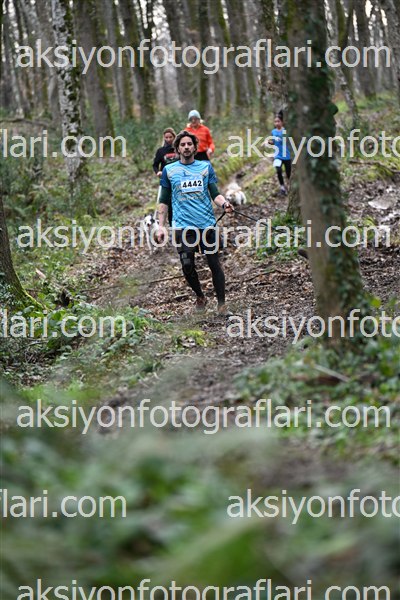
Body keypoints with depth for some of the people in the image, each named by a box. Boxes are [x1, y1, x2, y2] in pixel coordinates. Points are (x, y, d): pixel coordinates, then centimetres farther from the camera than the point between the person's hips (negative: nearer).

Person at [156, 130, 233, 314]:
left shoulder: (206, 167, 9)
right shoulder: (169, 170, 8)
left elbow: (215, 194, 5)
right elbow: (164, 201, 12)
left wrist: (224, 204, -17)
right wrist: (161, 226, 6)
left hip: (207, 223, 0)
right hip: (183, 225, 0)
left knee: (214, 264, -3)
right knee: (187, 266, -7)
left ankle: (221, 303, 7)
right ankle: (200, 297, 17)